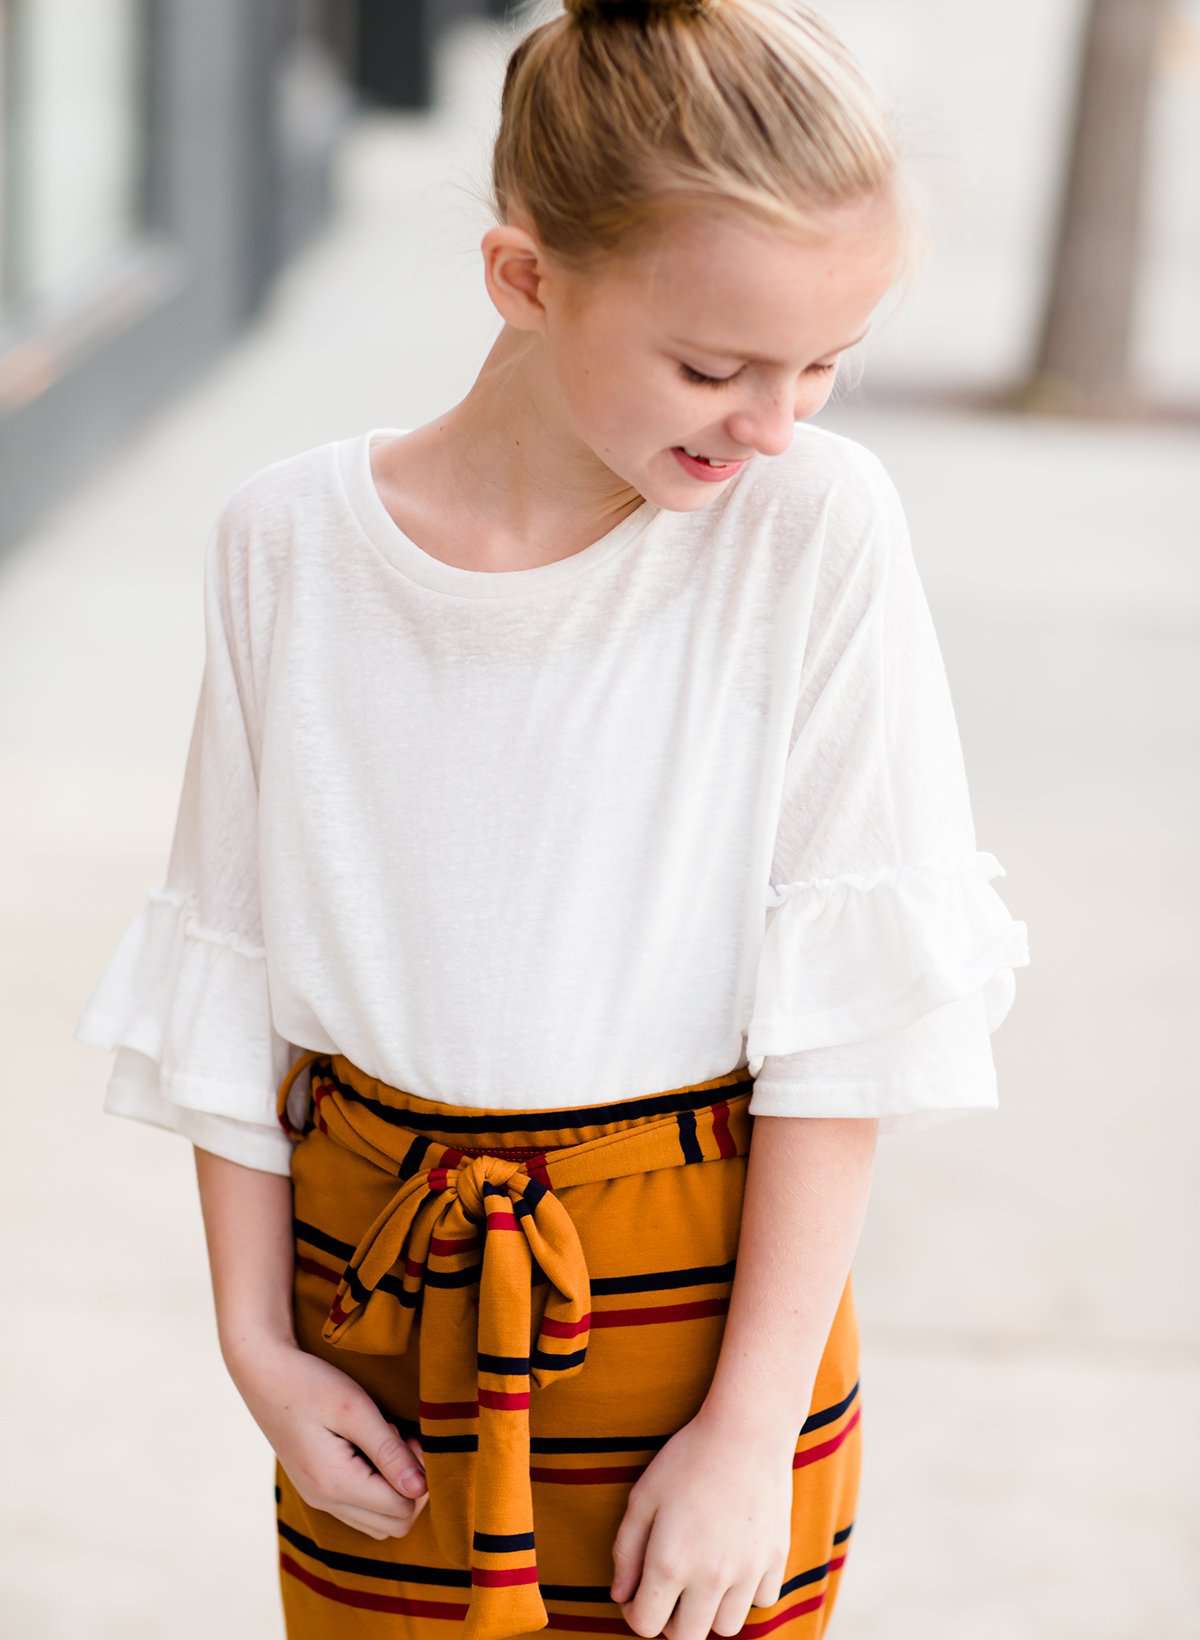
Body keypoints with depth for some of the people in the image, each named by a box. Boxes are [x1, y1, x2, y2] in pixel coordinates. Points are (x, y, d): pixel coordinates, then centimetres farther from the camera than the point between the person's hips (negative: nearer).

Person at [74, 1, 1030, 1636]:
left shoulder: (815, 525, -13)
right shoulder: (293, 542, -8)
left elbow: (853, 1010, -11)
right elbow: (230, 988, 2)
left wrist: (757, 1422, -13)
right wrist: (253, 1337, 0)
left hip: (700, 1295, -1)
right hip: (372, 1280, 2)